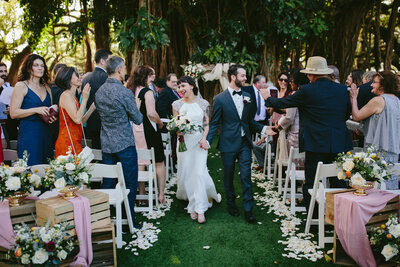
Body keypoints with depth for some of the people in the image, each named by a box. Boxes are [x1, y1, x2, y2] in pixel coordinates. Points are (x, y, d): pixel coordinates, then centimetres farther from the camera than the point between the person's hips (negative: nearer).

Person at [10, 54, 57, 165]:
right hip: (28, 134, -6)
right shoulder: (21, 86, -2)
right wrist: (36, 110, -18)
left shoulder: (46, 87, 15)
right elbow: (13, 113, -10)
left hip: (46, 133, 6)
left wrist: (52, 117, 4)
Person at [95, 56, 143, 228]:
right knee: (130, 183, 5)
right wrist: (135, 112, 12)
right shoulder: (124, 92, -16)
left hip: (106, 144, 7)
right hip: (125, 144, -6)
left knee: (108, 182, 14)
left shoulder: (99, 92, 6)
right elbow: (138, 119, -9)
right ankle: (130, 221, 12)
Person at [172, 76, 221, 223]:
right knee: (186, 173, 3)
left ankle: (200, 209, 1)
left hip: (199, 141, -1)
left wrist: (204, 138, -11)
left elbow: (206, 124, 4)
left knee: (199, 172, -9)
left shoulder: (203, 103, 1)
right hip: (184, 141, 2)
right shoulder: (177, 104, 3)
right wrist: (177, 132, -14)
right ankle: (193, 206, 19)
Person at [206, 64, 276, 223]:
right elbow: (214, 123, -4)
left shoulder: (247, 96, 7)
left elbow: (249, 120, 14)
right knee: (228, 176, 12)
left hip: (244, 143, 3)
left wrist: (263, 129, -2)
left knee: (246, 176, 0)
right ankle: (231, 204, 32)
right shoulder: (220, 99, -6)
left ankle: (248, 209, 8)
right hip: (228, 144, -3)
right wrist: (208, 140, -17)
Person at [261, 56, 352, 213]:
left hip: (316, 143, -5)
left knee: (311, 184, 5)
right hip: (339, 144, 5)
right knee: (339, 182, 13)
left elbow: (282, 103, 1)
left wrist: (268, 98, 19)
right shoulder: (342, 89, 5)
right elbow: (347, 113, 16)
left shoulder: (307, 90, -10)